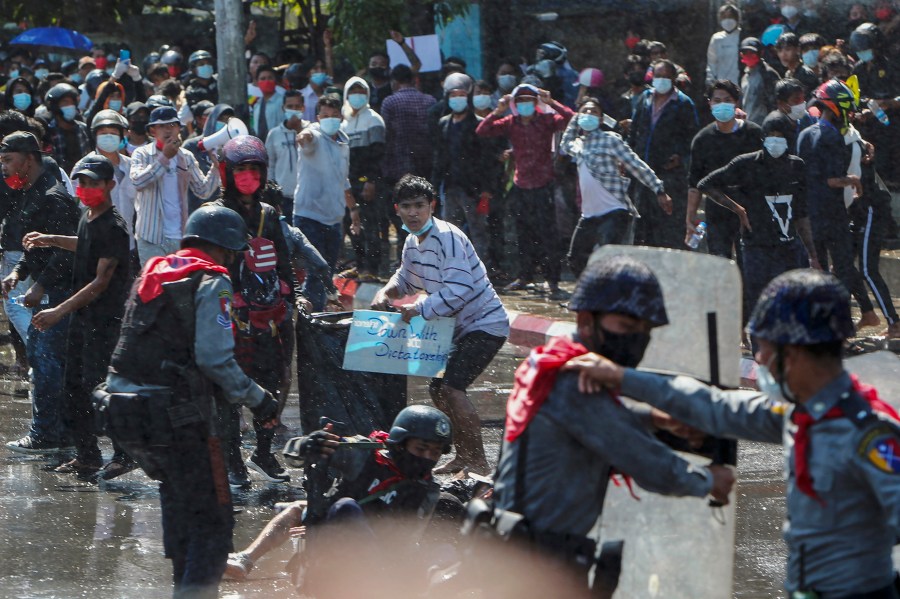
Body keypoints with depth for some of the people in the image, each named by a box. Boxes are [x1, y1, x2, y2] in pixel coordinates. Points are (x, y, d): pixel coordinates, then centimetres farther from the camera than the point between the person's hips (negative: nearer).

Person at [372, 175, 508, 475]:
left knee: (451, 387, -21)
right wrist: (386, 292, 3)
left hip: (484, 324, -10)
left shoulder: (447, 238, -22)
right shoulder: (413, 242, 7)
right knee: (437, 388, 14)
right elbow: (406, 278, 24)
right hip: (460, 327, 10)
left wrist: (421, 309, -31)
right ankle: (464, 455, 28)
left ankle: (478, 462, -16)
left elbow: (459, 289, -30)